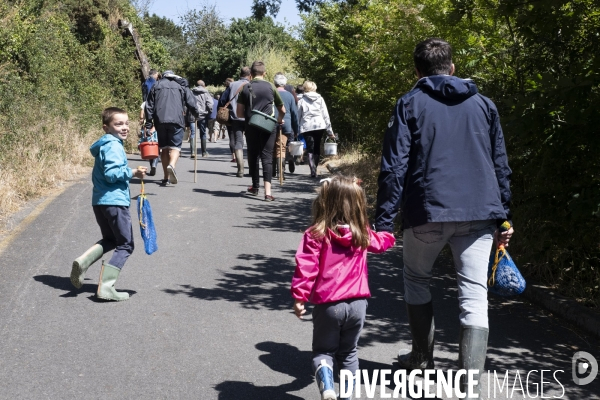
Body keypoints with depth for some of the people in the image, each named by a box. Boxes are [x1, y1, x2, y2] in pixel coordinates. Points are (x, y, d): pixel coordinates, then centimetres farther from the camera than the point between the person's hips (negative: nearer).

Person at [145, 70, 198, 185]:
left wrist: (149, 123, 12)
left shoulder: (156, 86, 18)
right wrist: (196, 115, 21)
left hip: (160, 120, 2)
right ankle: (171, 165, -33)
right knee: (175, 146, -2)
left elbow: (149, 106, 12)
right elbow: (191, 103, 5)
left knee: (164, 148, 10)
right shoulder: (181, 85, 14)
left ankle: (166, 177, 10)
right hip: (176, 120, -2)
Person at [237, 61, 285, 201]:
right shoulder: (270, 87, 1)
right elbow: (282, 110, 9)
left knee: (253, 156, 15)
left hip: (251, 126, 1)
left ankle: (255, 187, 25)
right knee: (267, 157, -2)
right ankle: (267, 191, -13)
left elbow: (239, 112, 2)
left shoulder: (246, 88, 2)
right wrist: (279, 120, 29)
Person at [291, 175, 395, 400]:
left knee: (323, 350, 12)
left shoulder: (315, 235, -9)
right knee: (348, 352, 20)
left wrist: (299, 297, -8)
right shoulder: (362, 235, 5)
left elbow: (306, 267, -15)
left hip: (328, 305, -3)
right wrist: (388, 236, 47)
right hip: (357, 303, 3)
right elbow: (380, 242, 25)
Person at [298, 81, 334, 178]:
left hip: (306, 127, -1)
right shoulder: (320, 99, 9)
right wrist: (329, 130, 9)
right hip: (319, 126, 2)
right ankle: (314, 169, 16)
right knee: (317, 148, 15)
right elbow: (325, 115, 6)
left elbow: (298, 116, 4)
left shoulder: (301, 101, 5)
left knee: (310, 149, 1)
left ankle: (313, 171, -14)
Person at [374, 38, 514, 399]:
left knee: (417, 281, 21)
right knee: (474, 295, 0)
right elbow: (501, 166, 14)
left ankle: (422, 359, 30)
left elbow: (394, 166, -5)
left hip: (426, 212, -2)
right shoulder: (483, 104, 14)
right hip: (479, 213, 2)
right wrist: (504, 216, 20)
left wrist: (384, 221, -6)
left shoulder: (410, 104, 4)